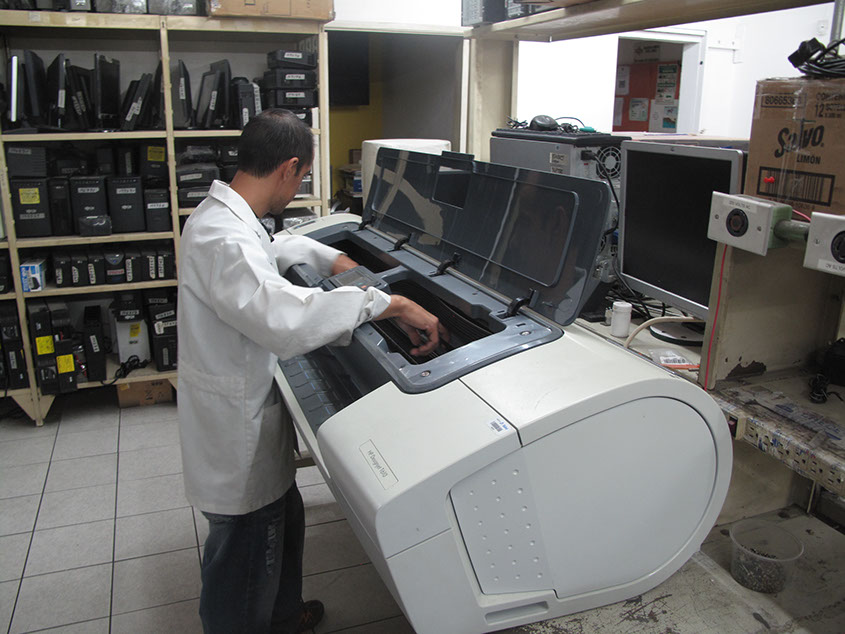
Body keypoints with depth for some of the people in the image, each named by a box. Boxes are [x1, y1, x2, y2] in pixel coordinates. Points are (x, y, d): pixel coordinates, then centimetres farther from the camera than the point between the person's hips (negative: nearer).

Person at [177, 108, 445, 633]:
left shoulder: (227, 216, 5)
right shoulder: (221, 238, -29)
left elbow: (274, 247, 28)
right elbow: (285, 317, -45)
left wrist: (333, 258, 23)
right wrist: (391, 303, -40)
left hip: (253, 412, 11)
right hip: (238, 434, -11)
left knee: (283, 522, 29)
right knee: (245, 556, 10)